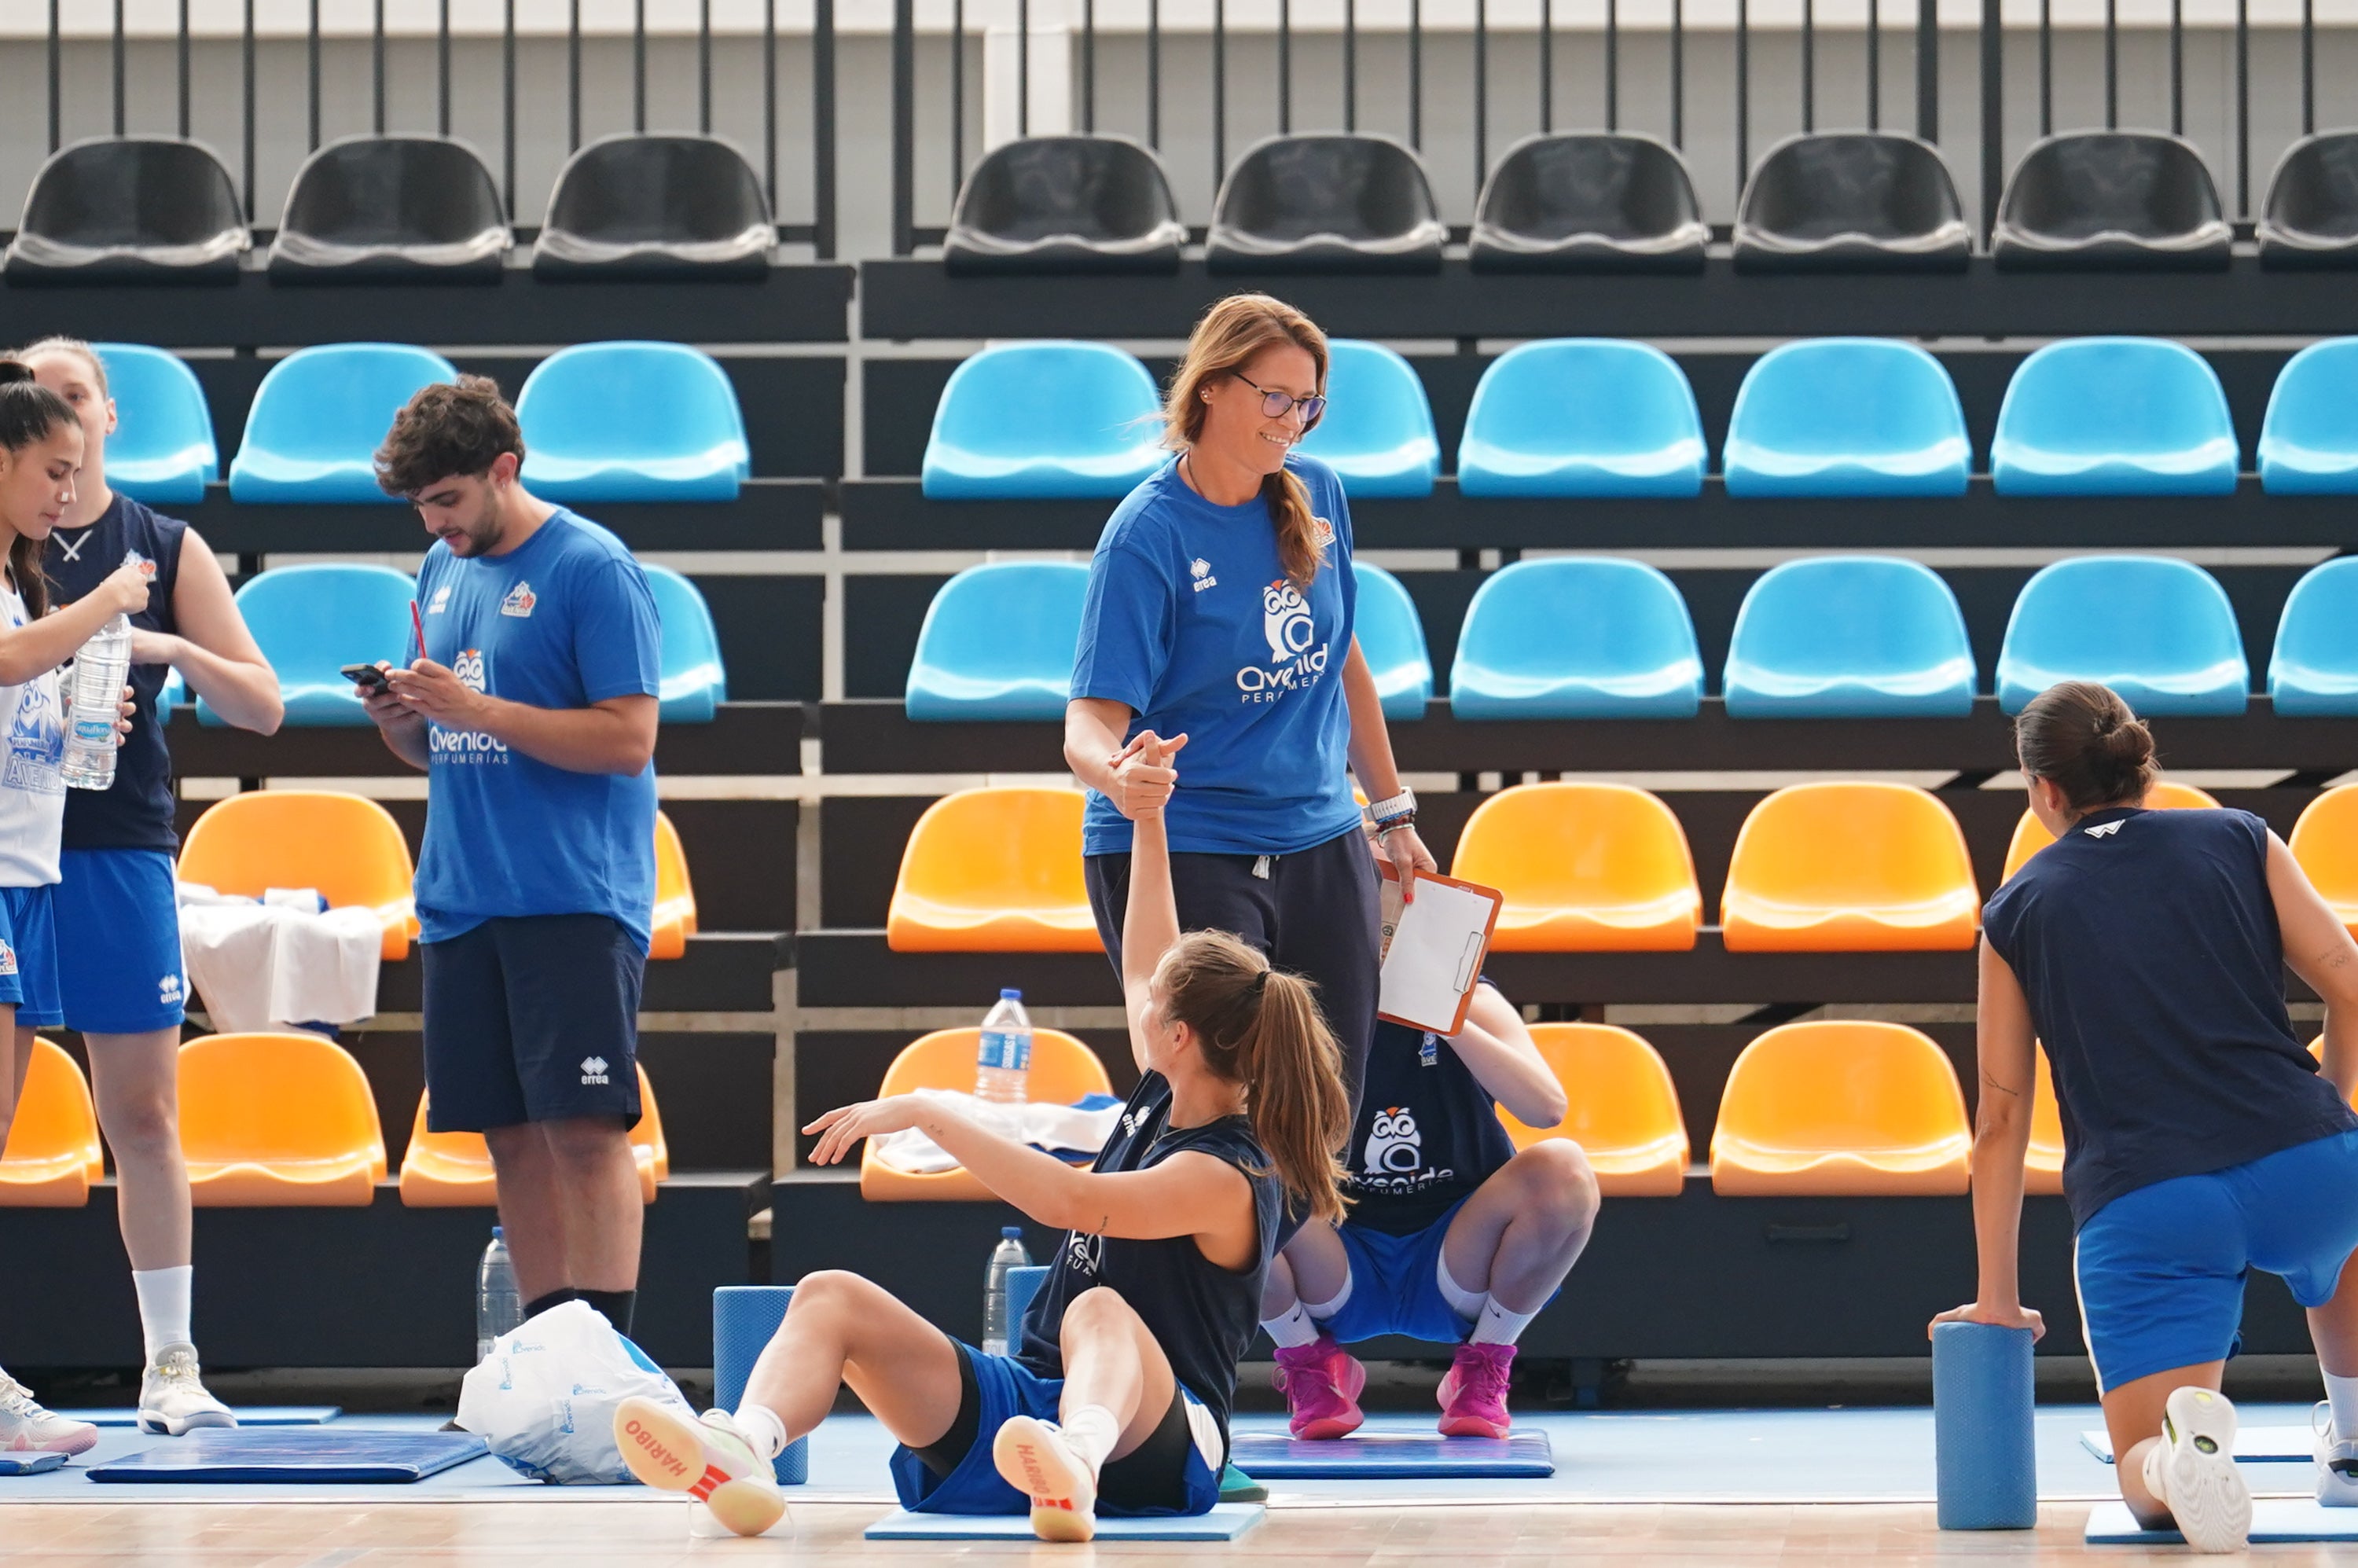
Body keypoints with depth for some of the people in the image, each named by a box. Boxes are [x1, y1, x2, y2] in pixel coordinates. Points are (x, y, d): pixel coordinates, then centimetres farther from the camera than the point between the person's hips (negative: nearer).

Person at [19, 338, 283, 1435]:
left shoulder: (165, 550, 9)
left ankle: (170, 1365, 10)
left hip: (120, 856, 1)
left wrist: (170, 648, -11)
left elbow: (261, 706, 7)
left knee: (144, 1118, 3)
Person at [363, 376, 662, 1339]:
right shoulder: (443, 572, 15)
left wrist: (476, 709, -18)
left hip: (574, 903, -7)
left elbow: (628, 738, -14)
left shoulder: (594, 570, -8)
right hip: (461, 900, 7)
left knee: (584, 1127, -10)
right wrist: (400, 716, -1)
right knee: (511, 1136, 7)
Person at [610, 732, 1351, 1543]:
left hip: (1155, 1447, -8)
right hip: (1024, 1405, 8)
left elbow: (1069, 1201, -28)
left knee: (1100, 1310, -43)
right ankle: (742, 1451, -44)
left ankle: (1074, 1469, -77)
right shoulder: (1163, 1104, 14)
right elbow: (1144, 967, 31)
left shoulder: (1228, 1179, -14)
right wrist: (1148, 822, 31)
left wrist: (929, 1112, -26)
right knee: (832, 1296, -12)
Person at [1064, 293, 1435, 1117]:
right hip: (1178, 854, -6)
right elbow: (1093, 716, -19)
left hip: (1321, 846, 6)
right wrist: (1115, 771, -42)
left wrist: (1393, 810, 20)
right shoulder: (1148, 531, -13)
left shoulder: (1318, 495, 4)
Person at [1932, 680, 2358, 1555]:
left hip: (2140, 1210, -2)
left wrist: (1997, 1302, 20)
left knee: (2144, 1477, 2)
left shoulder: (2016, 913, 14)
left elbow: (2002, 1120, 15)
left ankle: (2184, 1449, -33)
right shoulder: (2241, 843, 14)